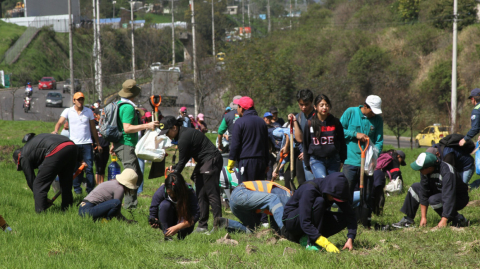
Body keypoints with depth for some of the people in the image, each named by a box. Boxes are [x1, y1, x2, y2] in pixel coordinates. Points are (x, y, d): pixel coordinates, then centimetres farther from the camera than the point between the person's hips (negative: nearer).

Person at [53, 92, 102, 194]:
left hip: (87, 143, 0)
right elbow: (60, 122, -8)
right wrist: (55, 131, -30)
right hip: (74, 143, 0)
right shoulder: (68, 111, 4)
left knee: (89, 168, -3)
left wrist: (98, 144, 11)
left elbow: (93, 129, 12)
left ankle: (90, 189, -1)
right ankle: (77, 188, 11)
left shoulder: (89, 111, 8)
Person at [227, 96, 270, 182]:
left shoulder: (239, 122, -5)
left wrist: (231, 163, -2)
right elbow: (266, 145, 19)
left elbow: (235, 144, -7)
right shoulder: (261, 122, 15)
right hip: (261, 161, 6)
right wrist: (266, 164, 23)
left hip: (246, 161, -6)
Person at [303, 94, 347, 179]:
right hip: (316, 160, -2)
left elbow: (342, 142, 13)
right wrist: (308, 165, 10)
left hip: (333, 160, 2)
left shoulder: (335, 122, 3)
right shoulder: (310, 124, 1)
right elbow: (305, 144, 9)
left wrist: (342, 160, 12)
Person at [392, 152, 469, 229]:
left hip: (459, 199, -8)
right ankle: (408, 219, 9)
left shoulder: (447, 172, -35)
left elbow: (448, 197, -38)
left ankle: (459, 219, -19)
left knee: (433, 200, -32)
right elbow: (423, 193, -9)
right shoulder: (425, 170, -14)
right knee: (415, 187, 4)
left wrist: (444, 220, -41)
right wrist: (423, 217, -10)